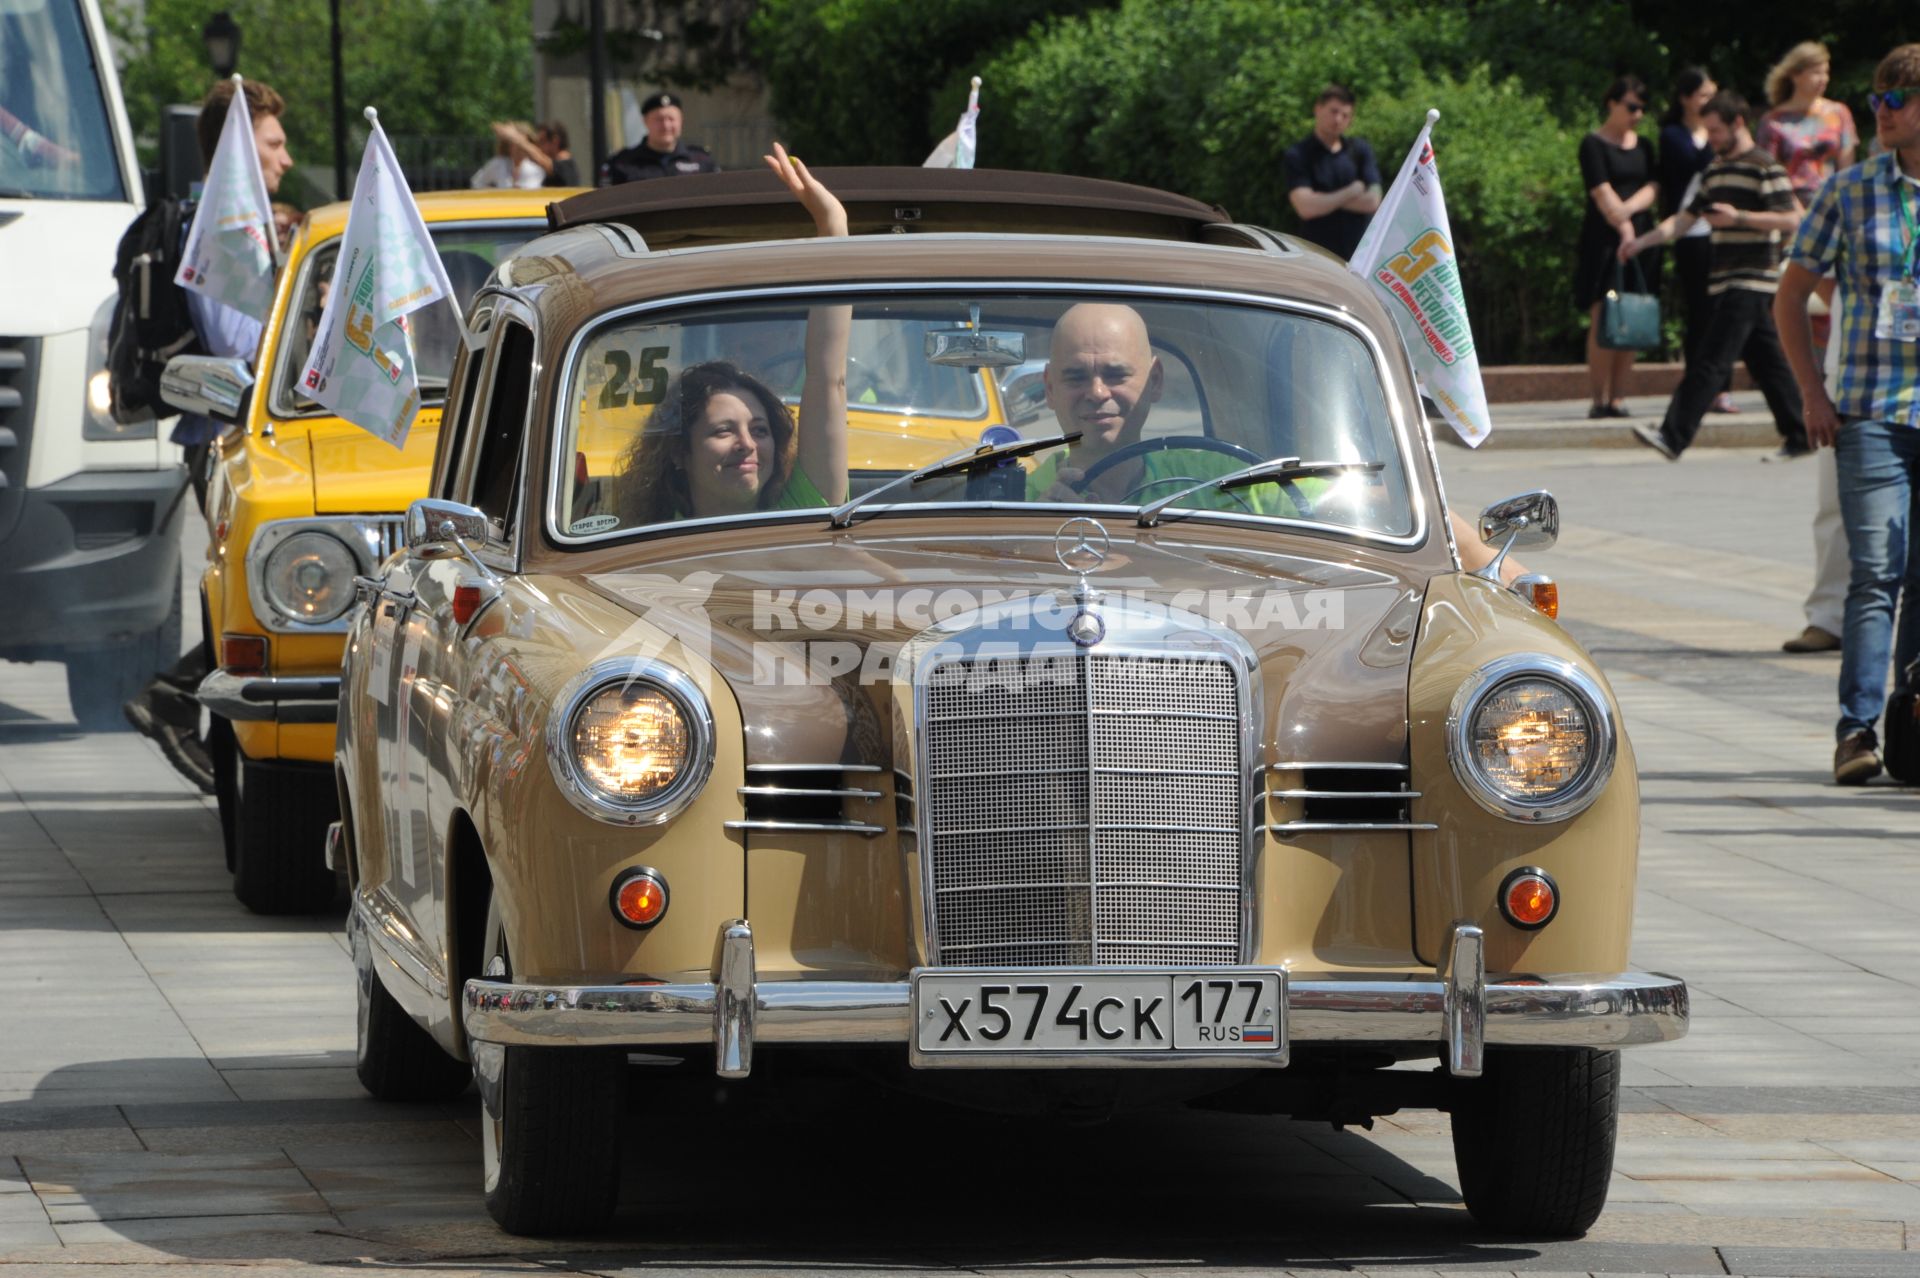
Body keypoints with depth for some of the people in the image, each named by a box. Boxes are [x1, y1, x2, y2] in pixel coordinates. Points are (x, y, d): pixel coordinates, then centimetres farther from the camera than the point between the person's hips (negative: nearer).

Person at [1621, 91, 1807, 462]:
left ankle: (1674, 436, -19)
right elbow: (1686, 218, 18)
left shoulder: (1764, 167, -8)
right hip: (1726, 282, 8)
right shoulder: (1714, 171, 17)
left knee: (1712, 361, -13)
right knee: (1765, 360, 11)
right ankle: (1797, 435, 16)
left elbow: (1790, 220, -13)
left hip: (1751, 281, -8)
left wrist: (1739, 217, -20)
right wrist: (1642, 241, 7)